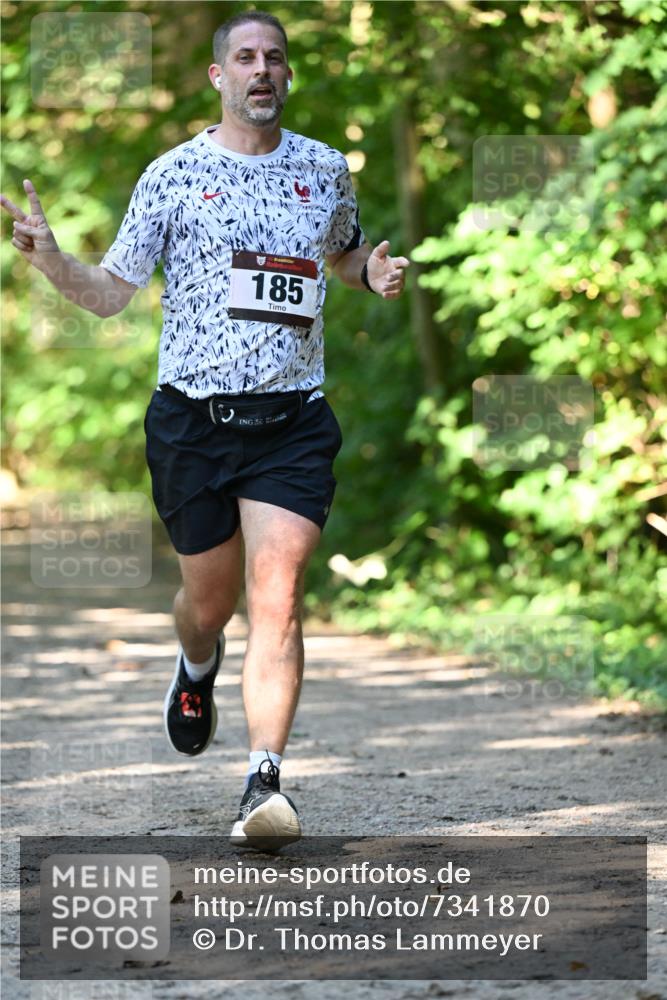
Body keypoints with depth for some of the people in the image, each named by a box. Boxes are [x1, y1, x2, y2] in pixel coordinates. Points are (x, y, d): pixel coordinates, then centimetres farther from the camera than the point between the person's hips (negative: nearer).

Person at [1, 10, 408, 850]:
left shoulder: (326, 170, 8)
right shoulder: (173, 174, 0)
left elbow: (345, 255, 27)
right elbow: (111, 294, 3)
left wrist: (375, 271, 4)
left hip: (292, 422, 1)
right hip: (193, 420, 0)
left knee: (276, 597, -14)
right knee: (209, 598, 12)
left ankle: (264, 783, -19)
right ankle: (196, 673, 49)